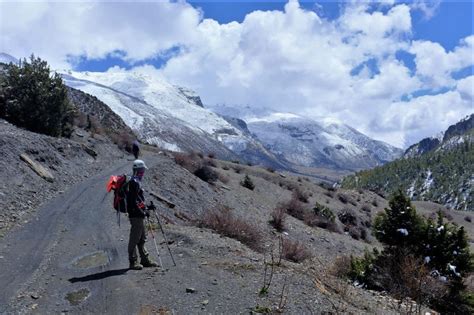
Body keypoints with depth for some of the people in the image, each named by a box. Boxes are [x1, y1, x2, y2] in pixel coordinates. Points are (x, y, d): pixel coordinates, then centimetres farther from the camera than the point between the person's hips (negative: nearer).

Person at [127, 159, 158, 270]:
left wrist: (146, 208, 19)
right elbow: (133, 202, -22)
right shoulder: (134, 183, -16)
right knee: (135, 238, -3)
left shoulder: (137, 182, 16)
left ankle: (145, 259, 25)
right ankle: (133, 262, 5)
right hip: (136, 215, -11)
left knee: (142, 238, 16)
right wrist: (143, 212, -19)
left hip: (139, 215, 11)